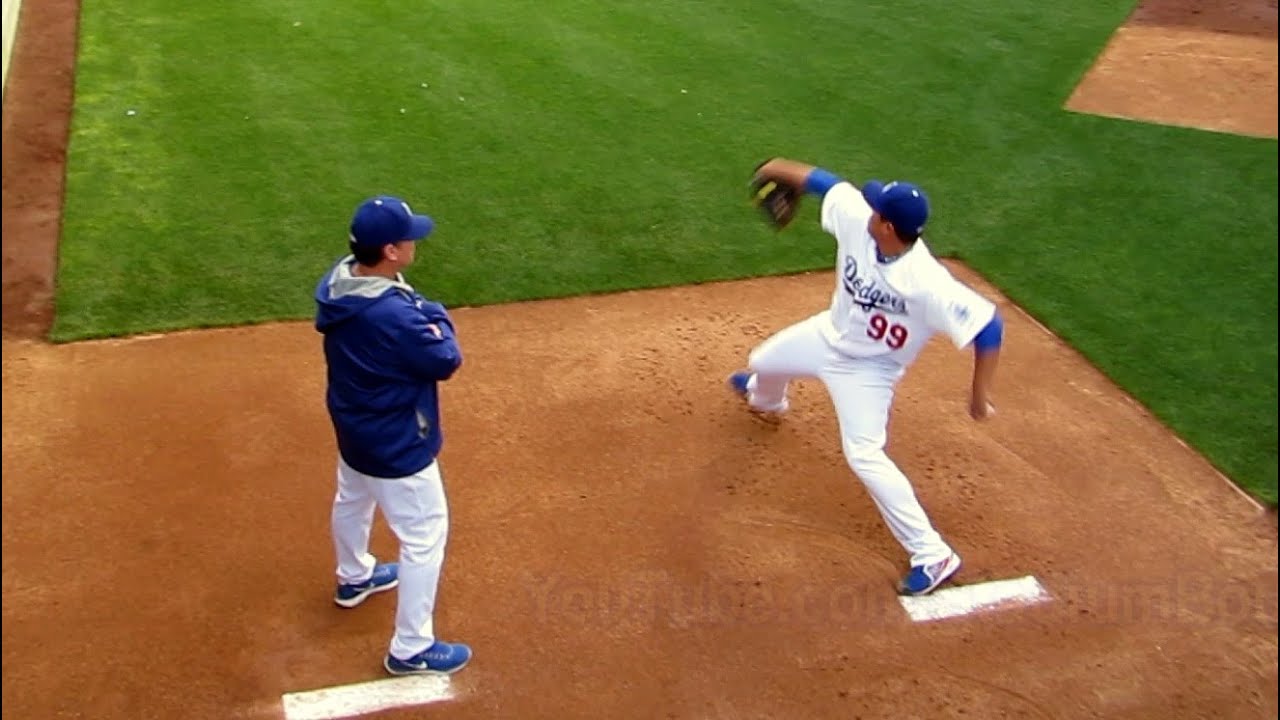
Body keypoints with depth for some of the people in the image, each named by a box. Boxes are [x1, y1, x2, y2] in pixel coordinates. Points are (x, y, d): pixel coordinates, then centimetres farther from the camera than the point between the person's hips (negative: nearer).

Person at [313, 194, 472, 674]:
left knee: (352, 503, 32)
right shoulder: (396, 315, -38)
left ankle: (354, 578, 60)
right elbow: (446, 361, -23)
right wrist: (435, 316, -7)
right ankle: (411, 649, 19)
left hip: (352, 428, 9)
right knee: (425, 538, 7)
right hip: (397, 447, -9)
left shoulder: (336, 283, -11)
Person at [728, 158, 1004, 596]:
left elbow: (988, 326, -37)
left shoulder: (928, 284, -41)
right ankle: (766, 400, 73)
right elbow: (826, 183, -8)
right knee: (763, 362, 30)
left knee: (864, 456, -18)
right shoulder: (856, 219, -26)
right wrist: (780, 169, 4)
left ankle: (933, 555, -5)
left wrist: (980, 395, -34)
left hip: (868, 368, -7)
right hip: (828, 334, 7)